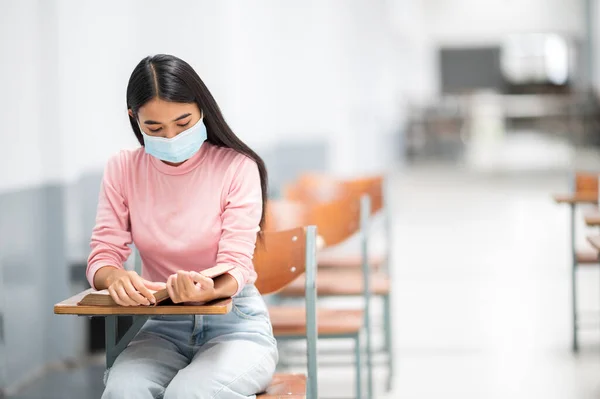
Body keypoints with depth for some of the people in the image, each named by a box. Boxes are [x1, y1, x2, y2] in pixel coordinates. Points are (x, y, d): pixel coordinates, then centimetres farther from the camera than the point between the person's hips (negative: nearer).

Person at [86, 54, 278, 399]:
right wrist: (115, 277, -29)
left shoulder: (237, 167, -9)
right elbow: (103, 255, -3)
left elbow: (236, 265, -13)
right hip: (163, 329, 3)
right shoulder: (123, 170, 1)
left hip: (234, 323, -2)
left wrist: (206, 290, -38)